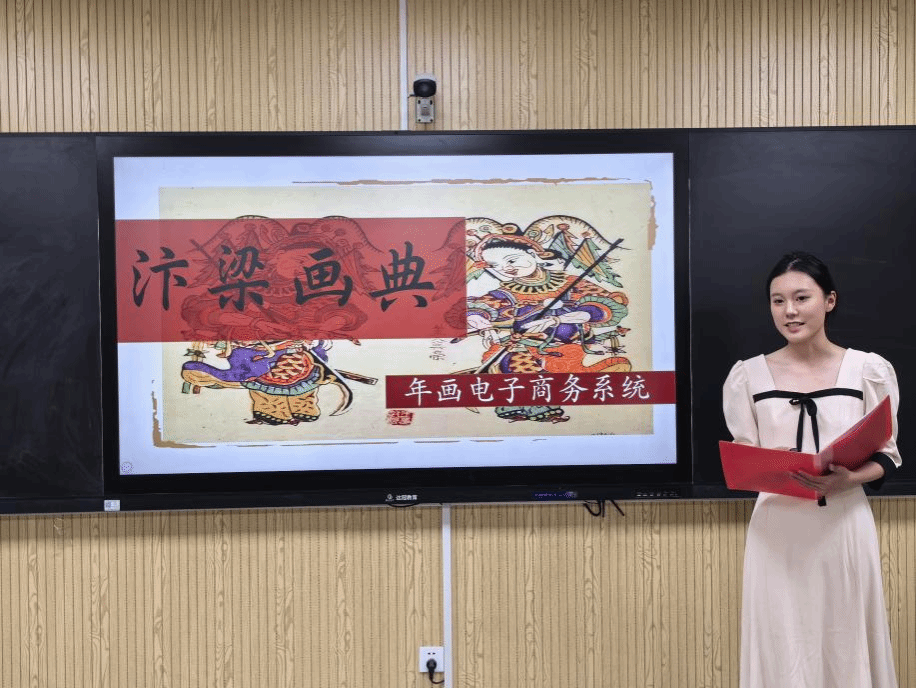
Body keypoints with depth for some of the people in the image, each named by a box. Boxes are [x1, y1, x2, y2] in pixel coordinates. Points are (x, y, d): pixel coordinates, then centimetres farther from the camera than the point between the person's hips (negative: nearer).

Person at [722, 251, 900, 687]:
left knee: (845, 645, 9)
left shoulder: (869, 370, 0)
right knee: (782, 648, 6)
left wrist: (848, 479, -16)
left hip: (845, 525, 0)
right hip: (777, 528, 0)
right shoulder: (749, 375, 2)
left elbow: (887, 456, 4)